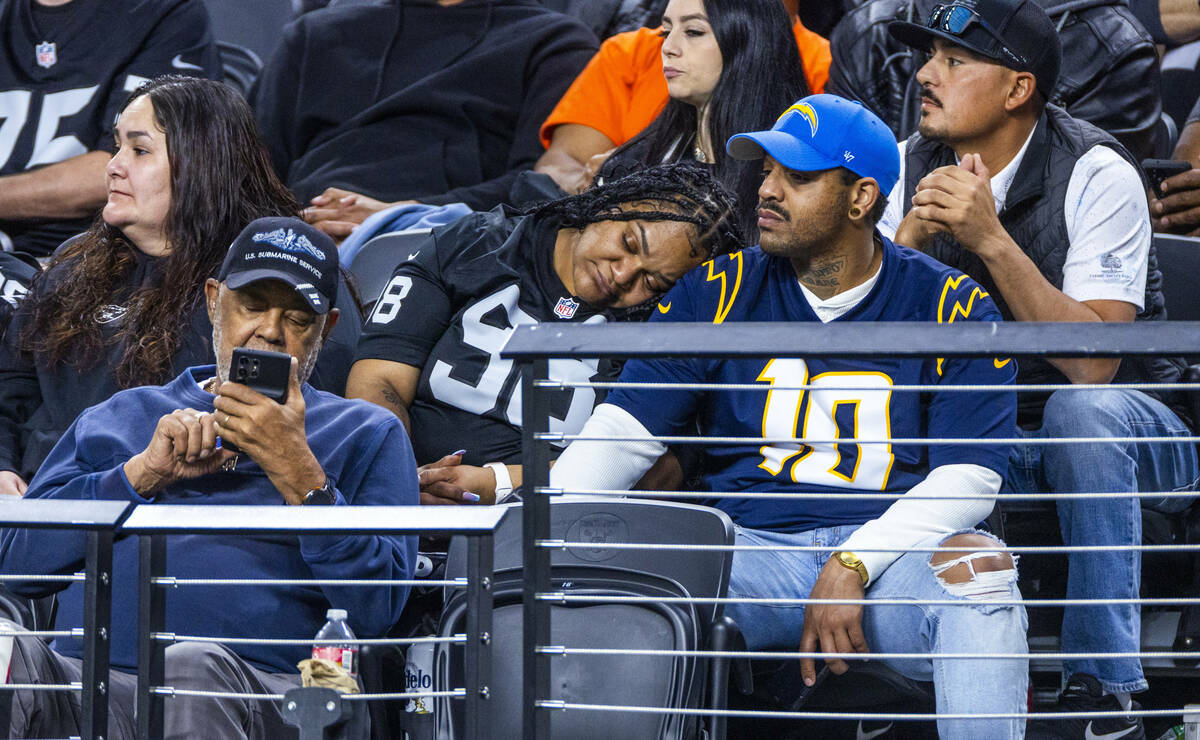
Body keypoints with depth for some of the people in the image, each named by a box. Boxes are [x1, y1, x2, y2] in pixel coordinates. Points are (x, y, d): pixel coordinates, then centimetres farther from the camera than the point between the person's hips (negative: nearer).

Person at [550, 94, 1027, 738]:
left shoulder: (951, 308, 4)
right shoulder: (715, 295, 11)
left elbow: (968, 475, -4)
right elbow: (624, 431, 4)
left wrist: (852, 566, -18)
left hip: (891, 552, -1)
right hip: (751, 550, 1)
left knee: (977, 566, -34)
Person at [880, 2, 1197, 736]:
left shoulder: (1096, 174, -18)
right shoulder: (912, 164, -2)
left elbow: (1092, 363, -29)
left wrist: (991, 240, -37)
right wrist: (911, 233, -26)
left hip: (1120, 425, -4)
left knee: (1082, 409, -38)